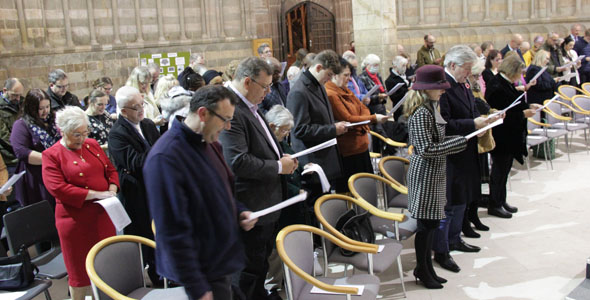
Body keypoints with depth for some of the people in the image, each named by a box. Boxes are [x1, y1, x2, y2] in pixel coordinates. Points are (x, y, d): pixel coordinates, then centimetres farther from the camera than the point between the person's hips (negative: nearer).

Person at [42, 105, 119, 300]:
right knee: (80, 269, 8)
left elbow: (110, 169, 15)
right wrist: (96, 194, -20)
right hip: (75, 221, -5)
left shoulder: (92, 145, 9)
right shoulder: (52, 155, -8)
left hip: (102, 215, 5)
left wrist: (112, 190, -6)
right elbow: (58, 188, -18)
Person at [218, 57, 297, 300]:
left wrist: (281, 157, 4)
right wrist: (279, 167, -19)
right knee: (249, 268, 4)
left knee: (262, 260, 25)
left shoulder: (249, 106, 10)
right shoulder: (231, 111, -24)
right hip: (250, 206, -11)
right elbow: (238, 162, -30)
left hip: (267, 202, 11)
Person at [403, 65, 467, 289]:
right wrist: (459, 142, -21)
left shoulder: (431, 107, 10)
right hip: (425, 172, -10)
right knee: (426, 223, 2)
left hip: (434, 171, 10)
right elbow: (426, 149, -26)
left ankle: (426, 267, 28)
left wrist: (459, 139, 9)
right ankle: (422, 270, 18)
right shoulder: (421, 113, -21)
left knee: (431, 222, 16)